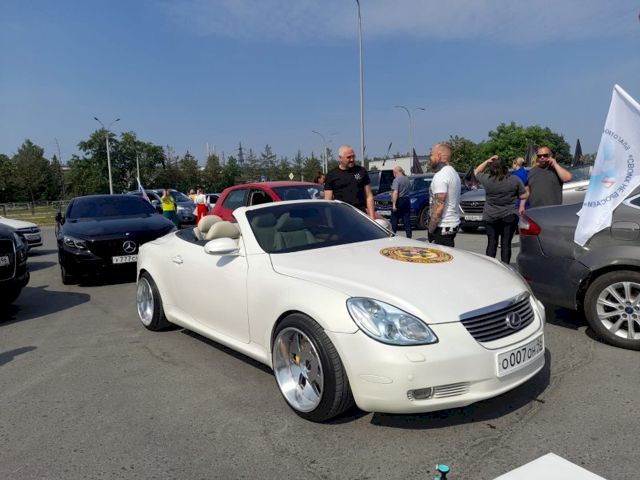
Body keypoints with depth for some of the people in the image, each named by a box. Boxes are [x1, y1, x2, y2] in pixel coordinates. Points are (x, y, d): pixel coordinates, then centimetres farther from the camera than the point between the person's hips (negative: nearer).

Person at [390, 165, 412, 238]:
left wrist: (394, 204, -22)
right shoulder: (407, 179, 13)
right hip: (407, 201, 7)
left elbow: (395, 192, -21)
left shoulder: (396, 180, -12)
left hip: (399, 201, -7)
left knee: (394, 219, 2)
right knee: (407, 219, 7)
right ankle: (409, 236, 5)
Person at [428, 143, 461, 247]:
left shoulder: (441, 175, -16)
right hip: (454, 223, 10)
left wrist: (431, 229, -15)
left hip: (443, 227, -10)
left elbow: (439, 206, -22)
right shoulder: (453, 172, 16)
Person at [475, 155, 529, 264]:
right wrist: (522, 206, 16)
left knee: (491, 243, 8)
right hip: (509, 216, 0)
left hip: (490, 217, 1)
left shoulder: (487, 179, -6)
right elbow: (524, 195, 0)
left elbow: (477, 171, 12)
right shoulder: (515, 179, -5)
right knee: (506, 244, 2)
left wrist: (487, 161, 5)